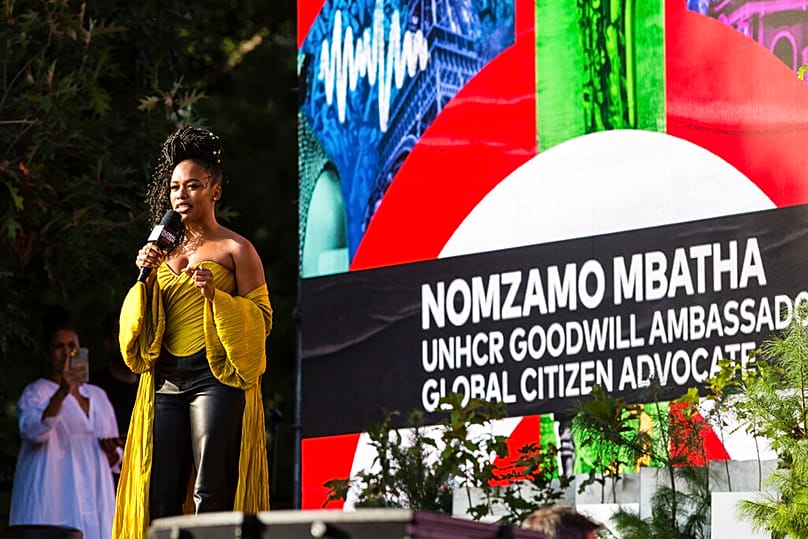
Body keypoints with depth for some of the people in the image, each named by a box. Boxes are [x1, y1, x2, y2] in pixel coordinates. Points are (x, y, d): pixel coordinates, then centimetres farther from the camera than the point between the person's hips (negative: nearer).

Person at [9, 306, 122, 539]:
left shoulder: (98, 396, 20)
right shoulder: (36, 393, 2)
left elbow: (115, 460, 25)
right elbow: (33, 430, -22)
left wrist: (112, 452, 1)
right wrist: (62, 392, -35)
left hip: (94, 504, 6)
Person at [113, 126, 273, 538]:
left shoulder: (235, 249, 2)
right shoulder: (165, 251, 18)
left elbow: (262, 317, -3)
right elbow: (141, 326, 18)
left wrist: (216, 296, -18)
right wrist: (144, 279, 1)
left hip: (215, 378, -6)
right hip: (165, 379, 6)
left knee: (210, 497, -11)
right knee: (159, 496, -2)